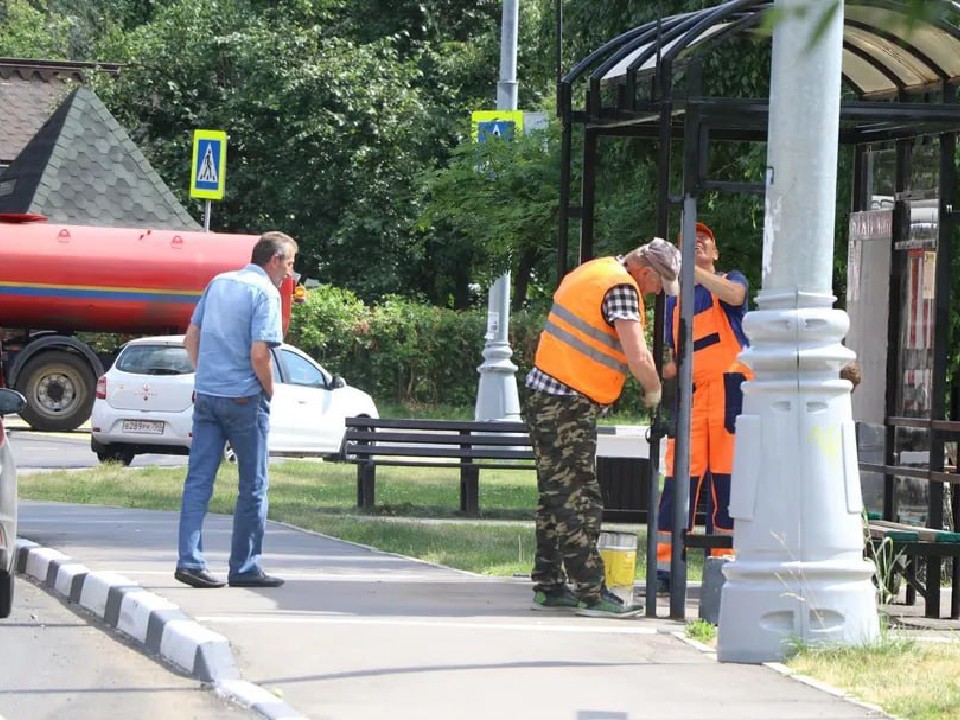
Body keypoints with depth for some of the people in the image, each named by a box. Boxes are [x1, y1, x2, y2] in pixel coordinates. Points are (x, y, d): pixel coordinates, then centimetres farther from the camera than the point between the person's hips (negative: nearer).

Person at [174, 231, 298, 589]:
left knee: (198, 480, 4)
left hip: (206, 395, 6)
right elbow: (259, 354, -18)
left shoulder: (218, 283, 12)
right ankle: (244, 568, 8)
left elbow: (191, 339, 14)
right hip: (244, 398, -6)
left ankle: (190, 560, -4)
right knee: (253, 486, 4)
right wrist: (269, 390, -3)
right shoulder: (265, 292, -10)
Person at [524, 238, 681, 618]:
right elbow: (638, 357, -22)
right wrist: (654, 390, -5)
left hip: (545, 397, 10)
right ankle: (591, 593, -9)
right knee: (579, 500, -9)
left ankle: (548, 587, 17)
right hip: (569, 405, -10)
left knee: (556, 497, 13)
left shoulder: (593, 271, 15)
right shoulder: (622, 287, -14)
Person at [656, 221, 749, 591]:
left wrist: (692, 269, -19)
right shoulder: (675, 300, 21)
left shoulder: (731, 280, 10)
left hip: (729, 390, -3)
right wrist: (669, 366, 2)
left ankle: (725, 562, 1)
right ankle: (666, 566, -7)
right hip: (689, 393, 3)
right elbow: (669, 352, 25)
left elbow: (735, 295, -16)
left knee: (726, 475, -4)